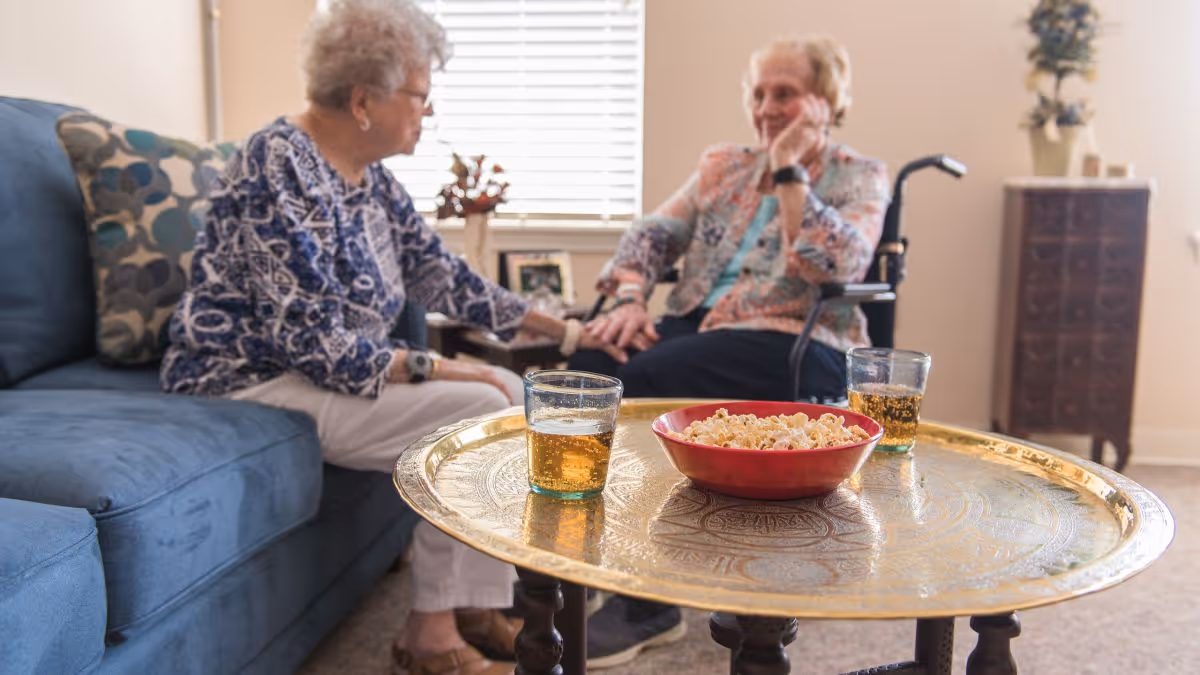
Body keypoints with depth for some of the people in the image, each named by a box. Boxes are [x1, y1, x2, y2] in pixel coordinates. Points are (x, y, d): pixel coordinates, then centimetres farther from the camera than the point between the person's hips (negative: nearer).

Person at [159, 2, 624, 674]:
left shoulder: (368, 175, 7)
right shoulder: (280, 173, -21)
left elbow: (441, 272, 11)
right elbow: (312, 342, -26)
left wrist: (561, 329, 9)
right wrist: (433, 368, -21)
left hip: (332, 368, 9)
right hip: (255, 381, -9)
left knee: (509, 387, -1)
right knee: (478, 411, -20)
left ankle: (475, 607, 3)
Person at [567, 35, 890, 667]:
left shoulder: (859, 177, 6)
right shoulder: (722, 165, 20)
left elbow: (837, 267, -15)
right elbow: (654, 233, 9)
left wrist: (788, 170, -11)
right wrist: (629, 297, -10)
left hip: (793, 345, -5)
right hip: (695, 323, 5)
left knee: (638, 384, -31)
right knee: (585, 368, -25)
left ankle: (647, 598, -19)